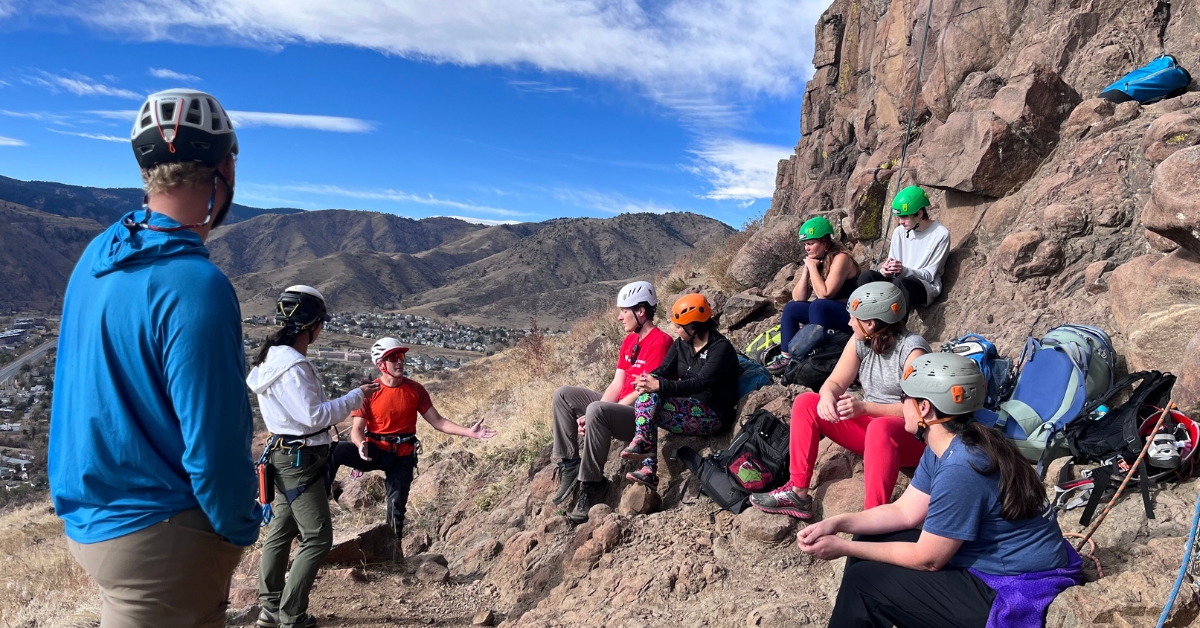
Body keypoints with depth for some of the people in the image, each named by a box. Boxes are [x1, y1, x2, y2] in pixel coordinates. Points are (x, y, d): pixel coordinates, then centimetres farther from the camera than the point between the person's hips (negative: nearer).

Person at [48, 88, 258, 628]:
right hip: (159, 536, -8)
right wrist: (241, 527, -7)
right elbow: (215, 446, -25)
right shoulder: (195, 286, -27)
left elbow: (106, 391, 11)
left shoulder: (97, 254, 0)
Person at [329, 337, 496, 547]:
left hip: (403, 457, 2)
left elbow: (438, 421, -2)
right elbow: (357, 429, -11)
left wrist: (469, 432, -14)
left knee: (397, 507, 5)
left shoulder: (415, 390, -4)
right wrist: (361, 445, -35)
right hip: (374, 451, -1)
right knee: (334, 451, -28)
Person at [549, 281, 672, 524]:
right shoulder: (629, 340, 12)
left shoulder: (660, 342, -16)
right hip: (619, 408, 10)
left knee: (597, 410, -36)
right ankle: (570, 464, -2)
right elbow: (617, 384, 7)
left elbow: (643, 392, -21)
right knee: (563, 395, 0)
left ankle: (592, 483, -21)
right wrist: (589, 416, -9)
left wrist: (595, 414, -20)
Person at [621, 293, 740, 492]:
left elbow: (700, 383, -26)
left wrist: (660, 386, -34)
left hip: (712, 416, -8)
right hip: (687, 408, 8)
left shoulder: (721, 348, -13)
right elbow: (663, 370, -1)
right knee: (648, 391, -21)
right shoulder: (681, 344, 10)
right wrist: (645, 380, -24)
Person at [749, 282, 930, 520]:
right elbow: (835, 382, -2)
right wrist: (827, 397, -27)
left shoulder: (912, 350, -21)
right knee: (806, 403, -8)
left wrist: (864, 407, -36)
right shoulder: (860, 342, -2)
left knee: (880, 429, -41)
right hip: (871, 425, 7)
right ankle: (798, 495, -10)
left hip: (912, 437, -7)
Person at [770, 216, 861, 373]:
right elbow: (798, 298, -1)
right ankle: (787, 357, -4)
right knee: (791, 308, 1)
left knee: (817, 306, -32)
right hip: (826, 313, 9)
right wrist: (806, 269, -10)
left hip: (850, 315, -8)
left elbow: (824, 294, -27)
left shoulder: (840, 258, -18)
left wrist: (812, 267, -19)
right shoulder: (815, 260, 5)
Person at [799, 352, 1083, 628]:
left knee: (863, 581, -8)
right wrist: (839, 523, -5)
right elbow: (905, 511, 7)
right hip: (992, 567, 9)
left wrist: (845, 548, -14)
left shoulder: (960, 470, -29)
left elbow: (927, 559, -21)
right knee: (869, 542, 8)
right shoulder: (944, 448, 2)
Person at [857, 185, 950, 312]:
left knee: (900, 282, -39)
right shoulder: (899, 232, 7)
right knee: (867, 276, -24)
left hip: (926, 287, -5)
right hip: (900, 280, 5)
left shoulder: (941, 234, -8)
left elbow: (929, 274, -10)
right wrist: (886, 269, -14)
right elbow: (892, 262, 11)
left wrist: (905, 271, -28)